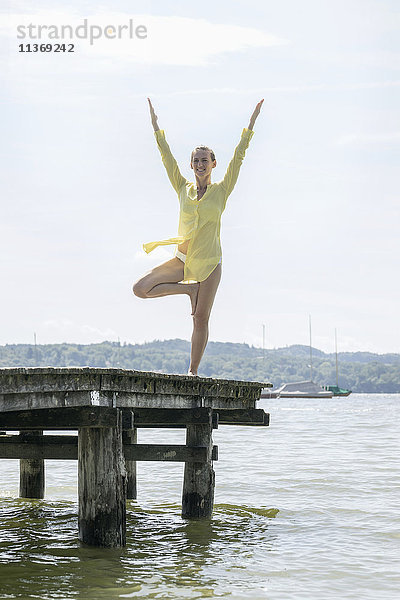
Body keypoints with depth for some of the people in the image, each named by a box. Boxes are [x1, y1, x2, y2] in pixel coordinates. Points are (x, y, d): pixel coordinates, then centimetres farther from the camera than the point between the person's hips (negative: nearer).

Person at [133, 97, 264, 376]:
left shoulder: (221, 190, 0)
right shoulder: (184, 188, 6)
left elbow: (238, 157, -4)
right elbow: (167, 157, 8)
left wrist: (251, 125, -8)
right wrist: (156, 126, 7)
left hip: (209, 262, -2)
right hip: (182, 258, 3)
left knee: (201, 318, -2)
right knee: (141, 289, -14)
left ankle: (193, 371, 11)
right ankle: (189, 289, 4)